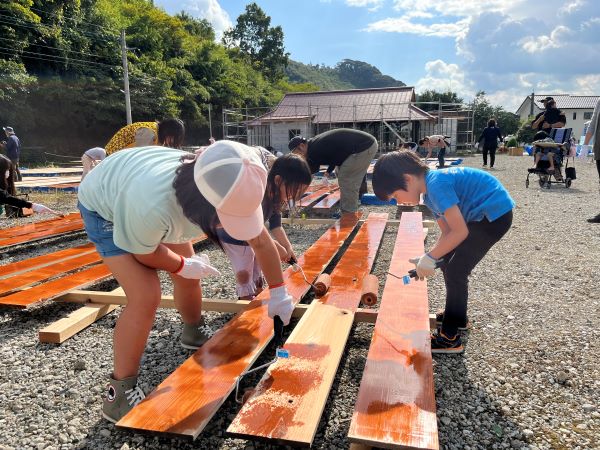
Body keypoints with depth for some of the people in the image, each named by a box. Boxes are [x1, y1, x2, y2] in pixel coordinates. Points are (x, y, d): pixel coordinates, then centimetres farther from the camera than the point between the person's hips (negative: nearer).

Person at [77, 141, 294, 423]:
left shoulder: (228, 192, -31)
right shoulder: (152, 204, -47)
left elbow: (261, 240, -14)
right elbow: (145, 253, -24)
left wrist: (279, 294, -11)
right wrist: (184, 265, -7)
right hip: (104, 207, -5)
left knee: (188, 276, 11)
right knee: (146, 297, -19)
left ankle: (195, 333, 43)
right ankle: (119, 395, -1)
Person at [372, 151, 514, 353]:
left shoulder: (436, 184, -24)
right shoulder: (431, 191, 6)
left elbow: (460, 232, -26)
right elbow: (447, 232, 9)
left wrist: (430, 257, -18)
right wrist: (430, 258, -4)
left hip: (495, 213, -10)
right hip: (481, 215, 10)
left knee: (455, 270, -8)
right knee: (448, 262, 16)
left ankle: (449, 338, 2)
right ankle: (457, 316, 35)